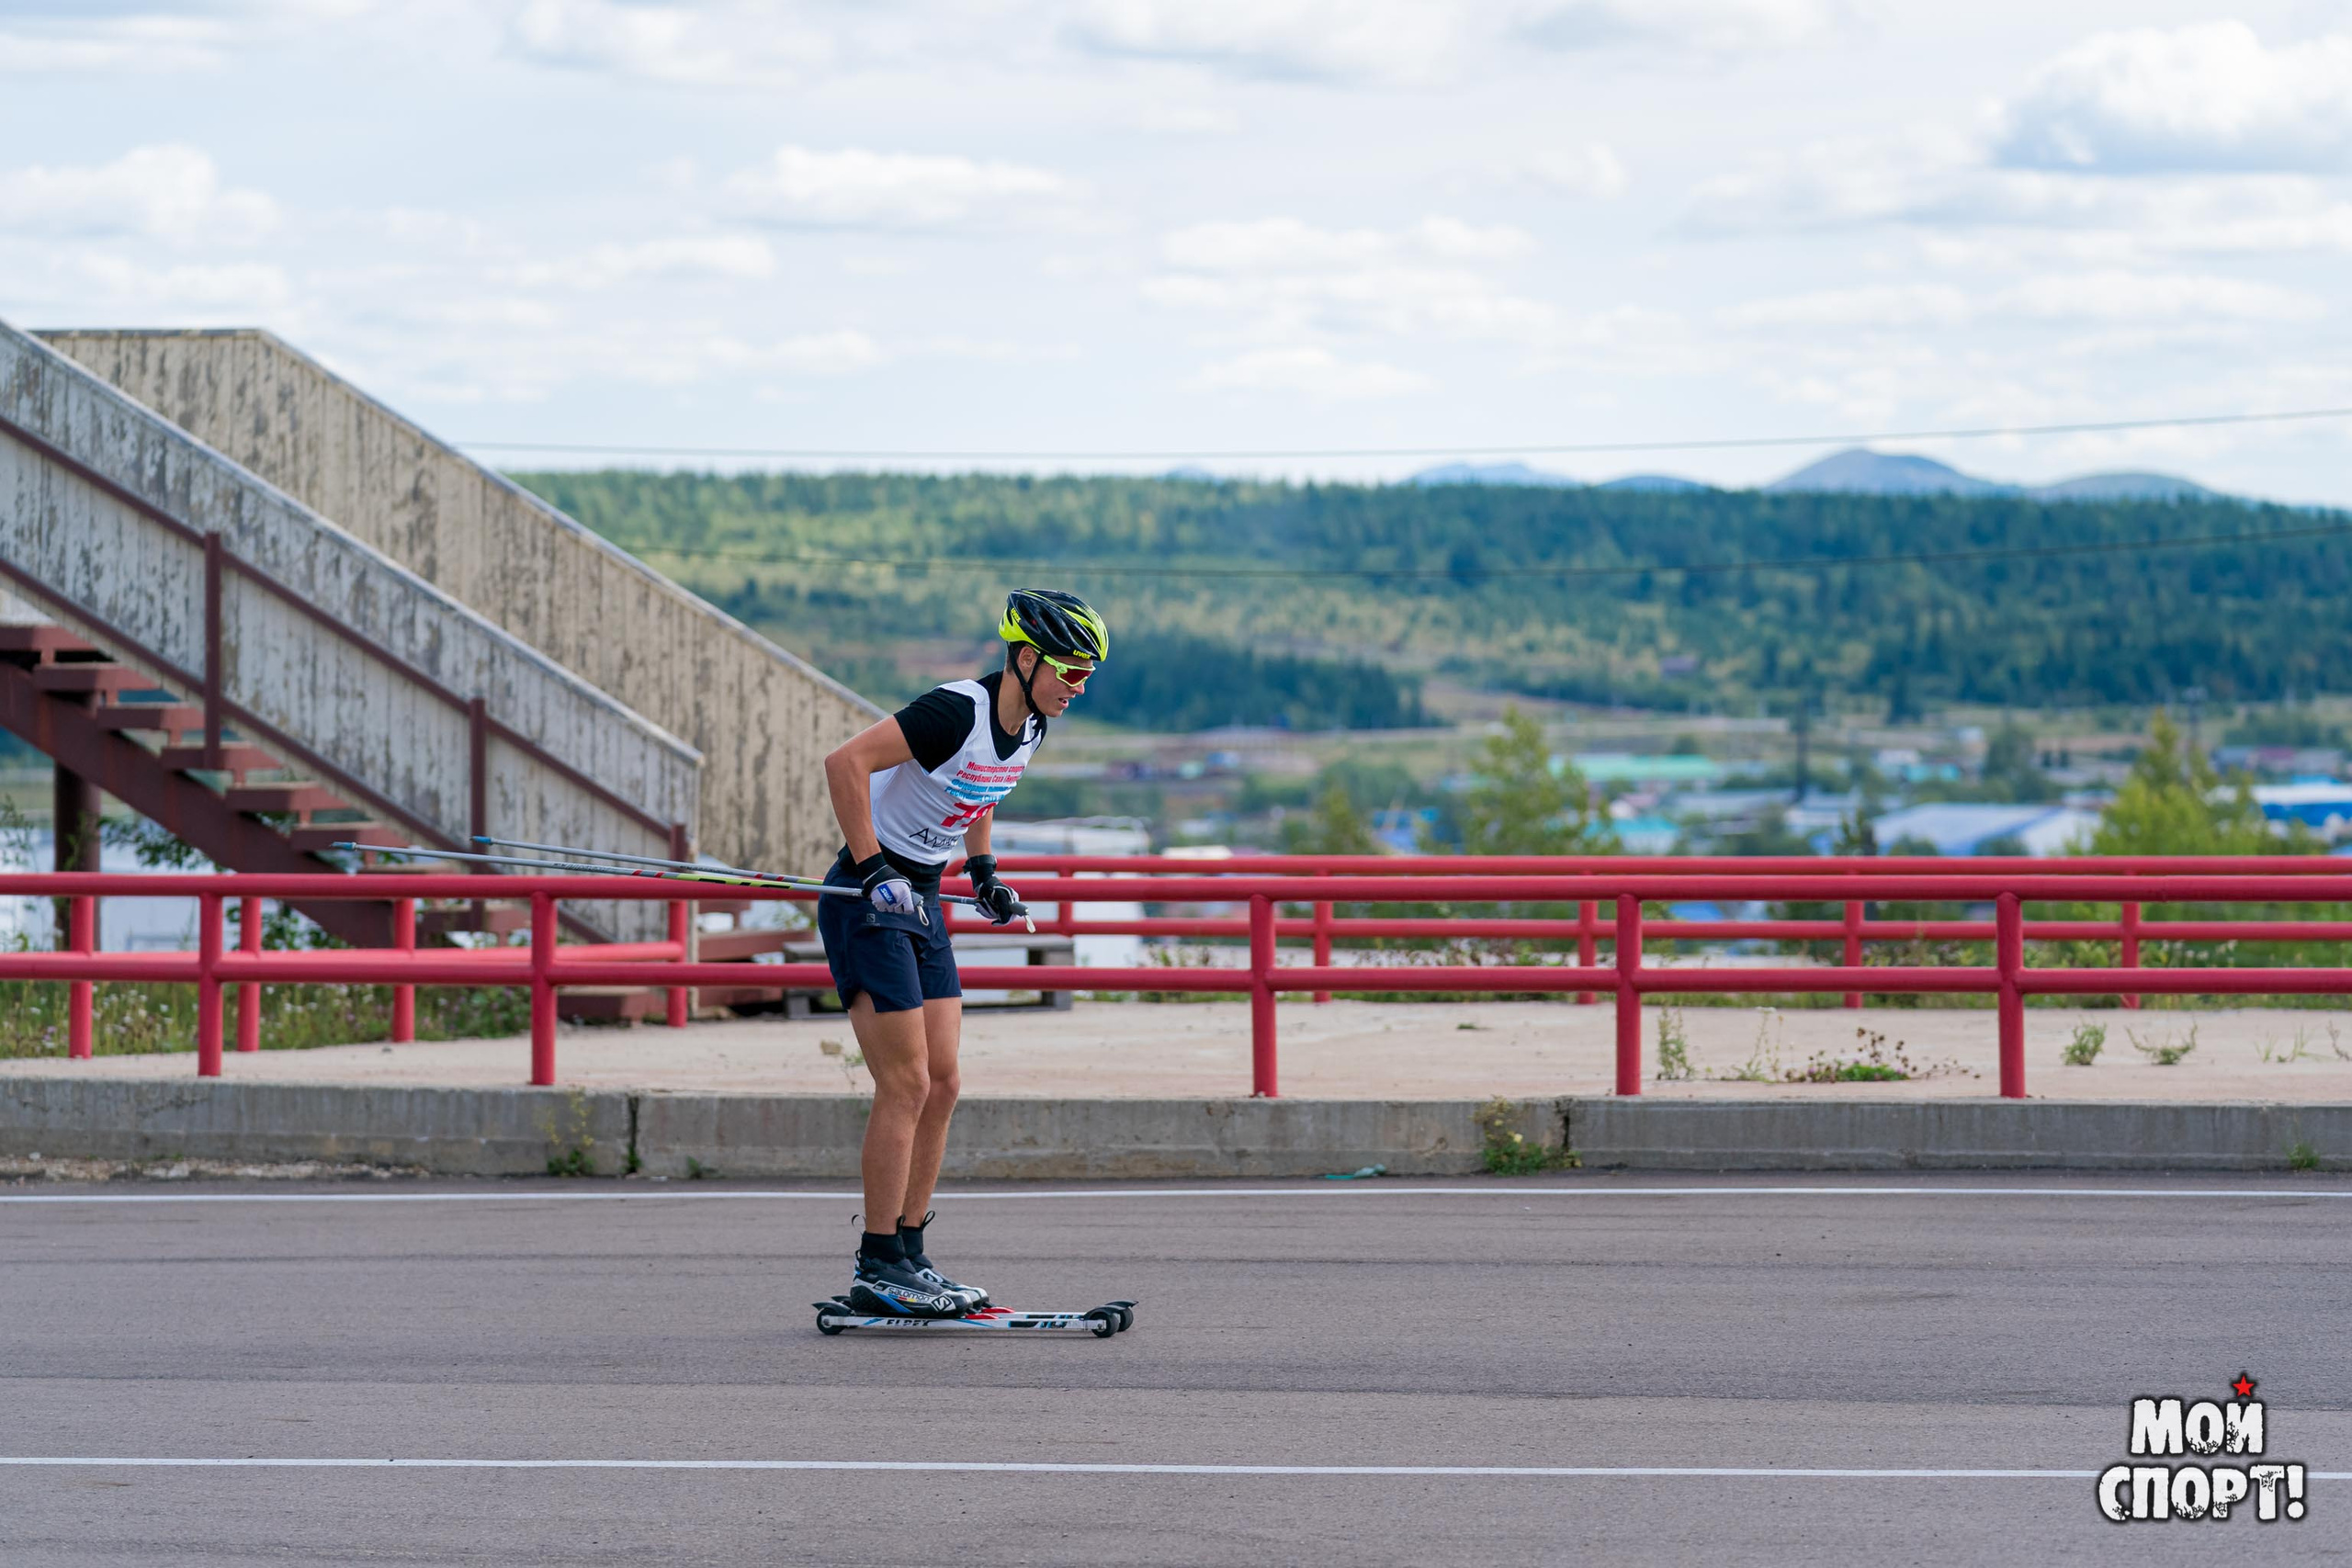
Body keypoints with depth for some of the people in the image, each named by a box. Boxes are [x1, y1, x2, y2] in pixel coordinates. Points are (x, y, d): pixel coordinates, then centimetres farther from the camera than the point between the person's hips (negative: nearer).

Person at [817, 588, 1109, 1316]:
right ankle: (878, 1270, -5)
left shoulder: (1028, 729, 5)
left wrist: (983, 871, 15)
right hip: (868, 901, -9)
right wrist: (872, 871, -27)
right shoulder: (956, 711, -23)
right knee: (907, 1084, -10)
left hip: (921, 901, 9)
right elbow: (845, 763, -29)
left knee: (941, 1083, 6)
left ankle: (905, 1255, 13)